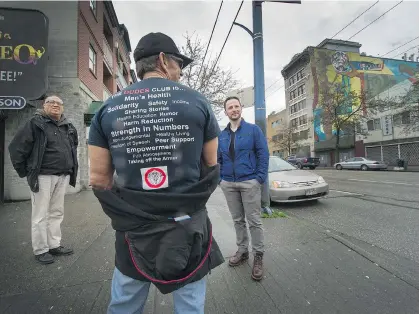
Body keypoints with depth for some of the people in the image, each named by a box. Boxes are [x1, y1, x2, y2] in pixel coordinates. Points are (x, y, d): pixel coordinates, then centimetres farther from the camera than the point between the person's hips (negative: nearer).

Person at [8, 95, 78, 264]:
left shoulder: (69, 127, 12)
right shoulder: (35, 123, -5)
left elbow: (73, 148, 24)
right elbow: (16, 147, -5)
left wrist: (72, 169, 17)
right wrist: (25, 171, -4)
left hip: (63, 176, 6)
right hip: (43, 176, -5)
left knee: (57, 213, 13)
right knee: (41, 215, 3)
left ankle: (54, 245, 25)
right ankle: (40, 250, 15)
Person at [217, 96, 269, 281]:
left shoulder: (253, 129, -1)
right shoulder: (222, 135, 10)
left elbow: (263, 154, -5)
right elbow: (218, 159, 14)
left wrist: (260, 178, -13)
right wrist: (220, 178, 4)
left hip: (249, 182, -4)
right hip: (228, 184, 4)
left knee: (254, 220, 2)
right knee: (237, 220, 15)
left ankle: (258, 256, 17)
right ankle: (242, 251, 31)